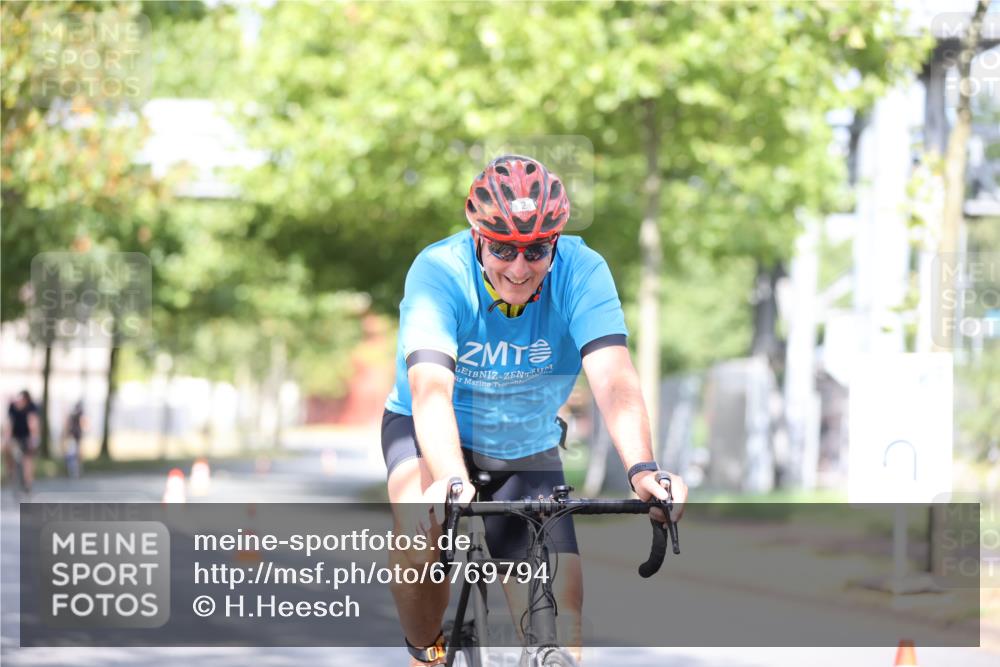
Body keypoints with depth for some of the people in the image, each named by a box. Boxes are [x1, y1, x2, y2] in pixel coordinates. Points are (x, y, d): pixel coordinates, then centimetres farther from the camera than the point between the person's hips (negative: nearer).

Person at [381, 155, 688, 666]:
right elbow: (430, 387, -40)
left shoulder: (581, 272, -22)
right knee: (420, 534, -33)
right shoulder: (438, 273, -27)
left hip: (527, 451, 2)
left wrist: (642, 469, -52)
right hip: (432, 436, -2)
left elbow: (612, 377, -34)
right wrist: (451, 481, -58)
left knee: (562, 619, -12)